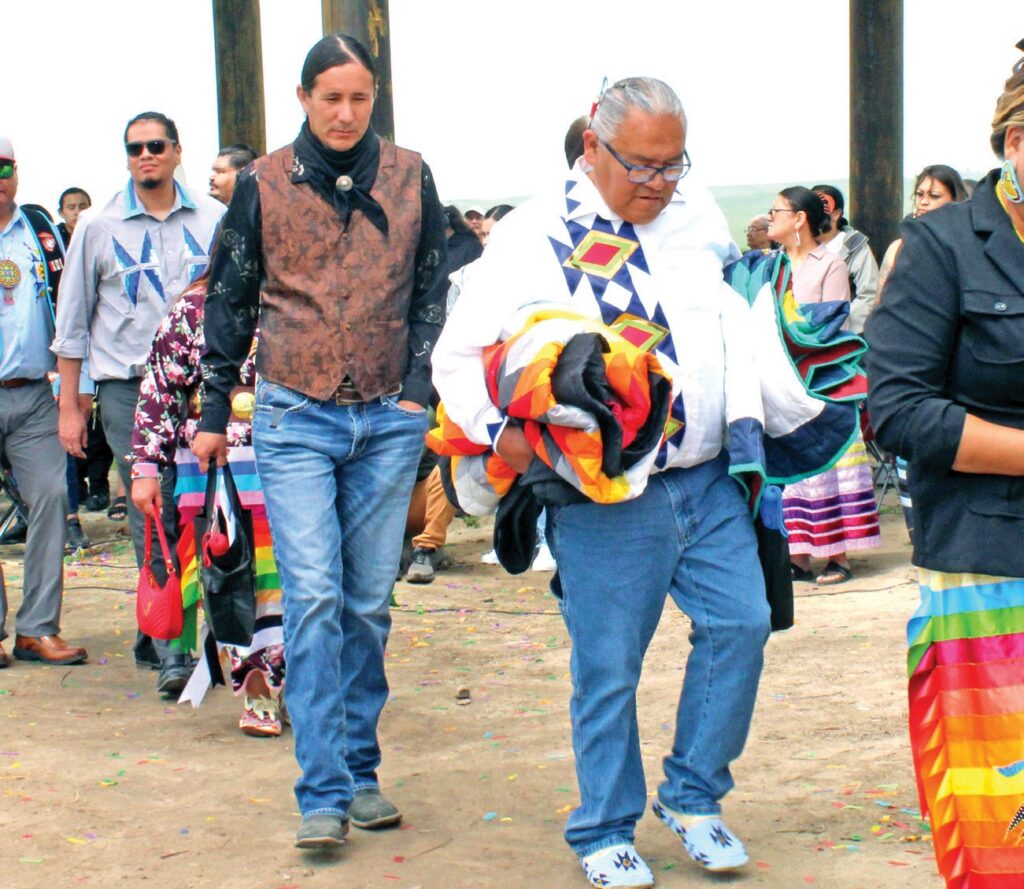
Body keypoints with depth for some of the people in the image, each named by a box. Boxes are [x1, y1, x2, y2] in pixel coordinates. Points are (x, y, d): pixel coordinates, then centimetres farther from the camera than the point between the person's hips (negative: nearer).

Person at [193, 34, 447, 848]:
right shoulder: (264, 185, 3)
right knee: (313, 597, -10)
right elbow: (229, 301, 9)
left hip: (388, 422, 2)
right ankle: (323, 794, -7)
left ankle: (360, 772, 18)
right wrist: (215, 412, 9)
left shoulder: (408, 177, 6)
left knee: (369, 601, 6)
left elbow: (433, 286, 12)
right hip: (296, 419, -1)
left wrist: (418, 387, 1)